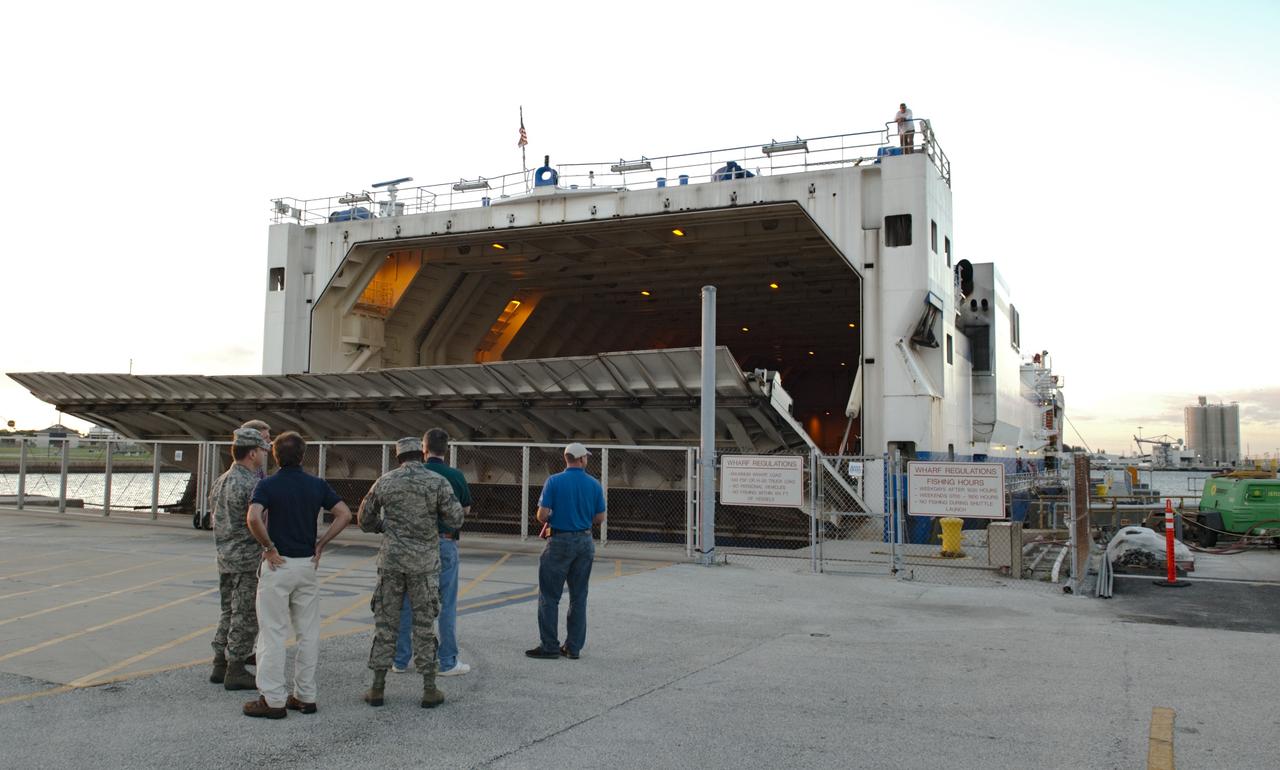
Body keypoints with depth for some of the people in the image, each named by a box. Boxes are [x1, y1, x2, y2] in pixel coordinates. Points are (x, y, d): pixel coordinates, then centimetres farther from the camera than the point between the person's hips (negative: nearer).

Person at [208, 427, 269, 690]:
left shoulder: (220, 481, 11)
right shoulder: (252, 485, -18)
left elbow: (214, 517, 18)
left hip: (224, 557, 9)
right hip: (248, 559, -9)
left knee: (229, 612, 17)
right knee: (245, 616, 0)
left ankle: (220, 666, 22)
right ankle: (235, 671, 5)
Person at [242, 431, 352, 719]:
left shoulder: (267, 485, -7)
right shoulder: (317, 485, 3)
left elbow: (253, 518, -24)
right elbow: (344, 515, -3)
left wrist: (268, 547, -12)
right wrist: (320, 544, 2)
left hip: (278, 564, -4)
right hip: (308, 564, 4)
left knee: (273, 633, 2)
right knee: (308, 633, 10)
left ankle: (273, 700, 3)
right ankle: (305, 696, 15)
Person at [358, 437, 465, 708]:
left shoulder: (385, 481, 2)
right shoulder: (438, 482, -5)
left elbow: (365, 520, 11)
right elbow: (455, 520, -6)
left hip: (391, 559, 1)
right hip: (424, 562, -1)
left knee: (386, 622, 10)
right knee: (424, 625, 5)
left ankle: (377, 688, 12)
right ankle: (429, 690, 8)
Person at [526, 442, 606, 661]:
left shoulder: (554, 482, -9)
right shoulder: (594, 484, 1)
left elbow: (542, 515, -12)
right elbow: (600, 517, 4)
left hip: (559, 542, -4)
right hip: (585, 542, 4)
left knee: (549, 596, 4)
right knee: (578, 597, 11)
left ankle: (550, 646, 5)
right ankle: (574, 647, 14)